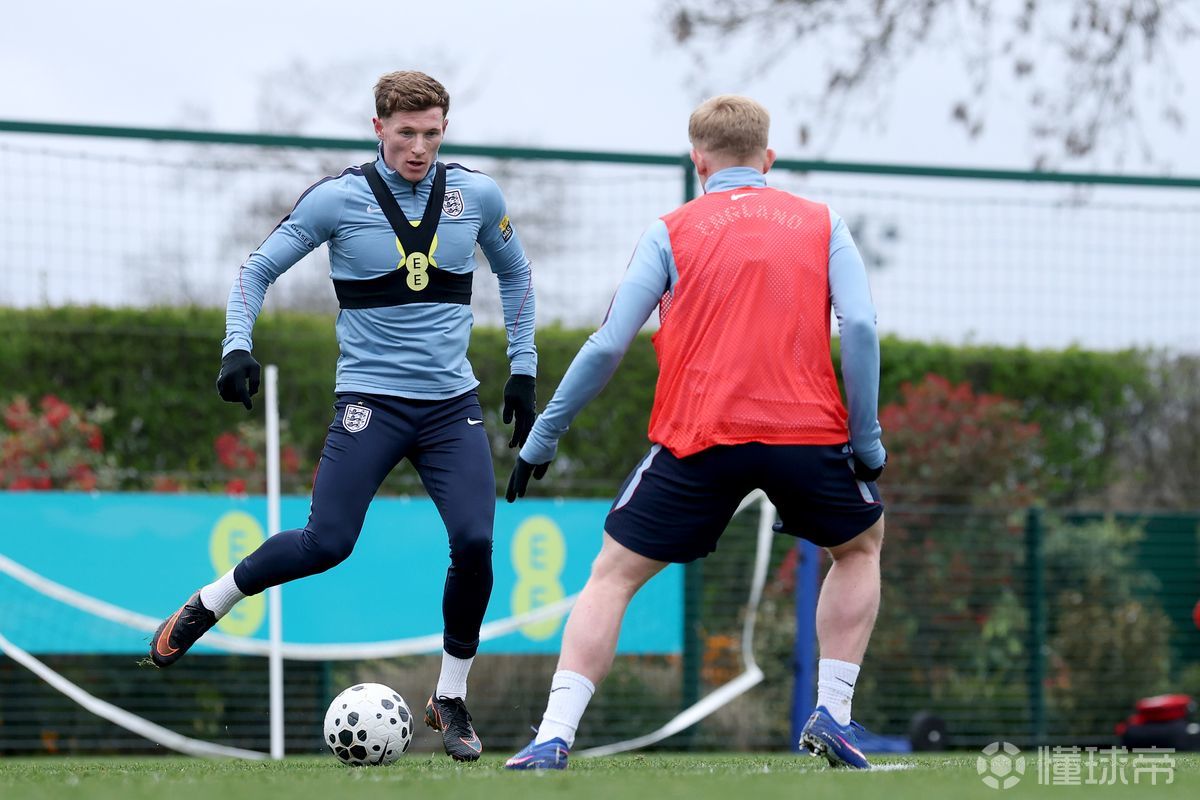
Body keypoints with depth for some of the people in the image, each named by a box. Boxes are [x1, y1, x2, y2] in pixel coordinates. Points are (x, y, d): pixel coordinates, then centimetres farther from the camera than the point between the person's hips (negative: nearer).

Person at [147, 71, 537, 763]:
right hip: (371, 398, -3)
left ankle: (451, 699, 6)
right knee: (326, 543, -16)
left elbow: (515, 272, 21)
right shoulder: (338, 199, -6)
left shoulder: (476, 195, 3)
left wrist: (524, 367, 17)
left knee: (475, 543, -14)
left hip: (453, 402, 3)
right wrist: (238, 346, -11)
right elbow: (259, 270, 3)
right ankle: (206, 607, 11)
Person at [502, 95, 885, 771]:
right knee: (862, 543, 28)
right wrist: (867, 440, 2)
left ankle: (554, 738, -5)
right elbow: (860, 327, -2)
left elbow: (607, 347, 4)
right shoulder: (822, 225, 12)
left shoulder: (671, 233, 9)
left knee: (614, 575, 9)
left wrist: (542, 439, 11)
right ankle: (832, 714, 16)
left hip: (698, 437, -1)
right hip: (809, 430, 1)